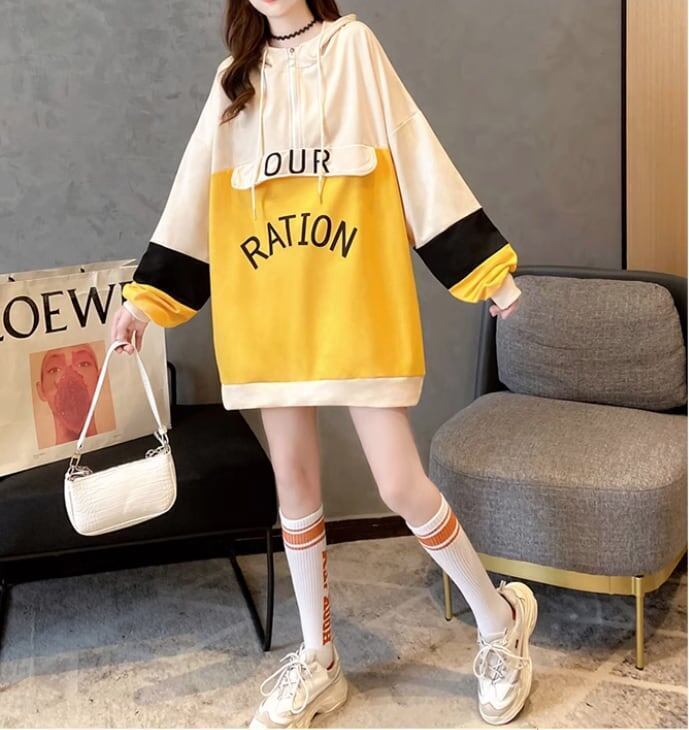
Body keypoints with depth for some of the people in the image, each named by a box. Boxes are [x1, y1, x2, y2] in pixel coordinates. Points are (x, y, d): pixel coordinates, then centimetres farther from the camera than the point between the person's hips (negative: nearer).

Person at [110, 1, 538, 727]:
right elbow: (196, 194, 14)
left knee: (400, 484, -5)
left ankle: (499, 618, 19)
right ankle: (317, 659, 25)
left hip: (357, 304, -4)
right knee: (292, 478, 9)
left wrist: (483, 265, -4)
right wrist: (146, 294, 10)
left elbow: (416, 156, -1)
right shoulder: (235, 79, 13)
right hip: (268, 312, 4)